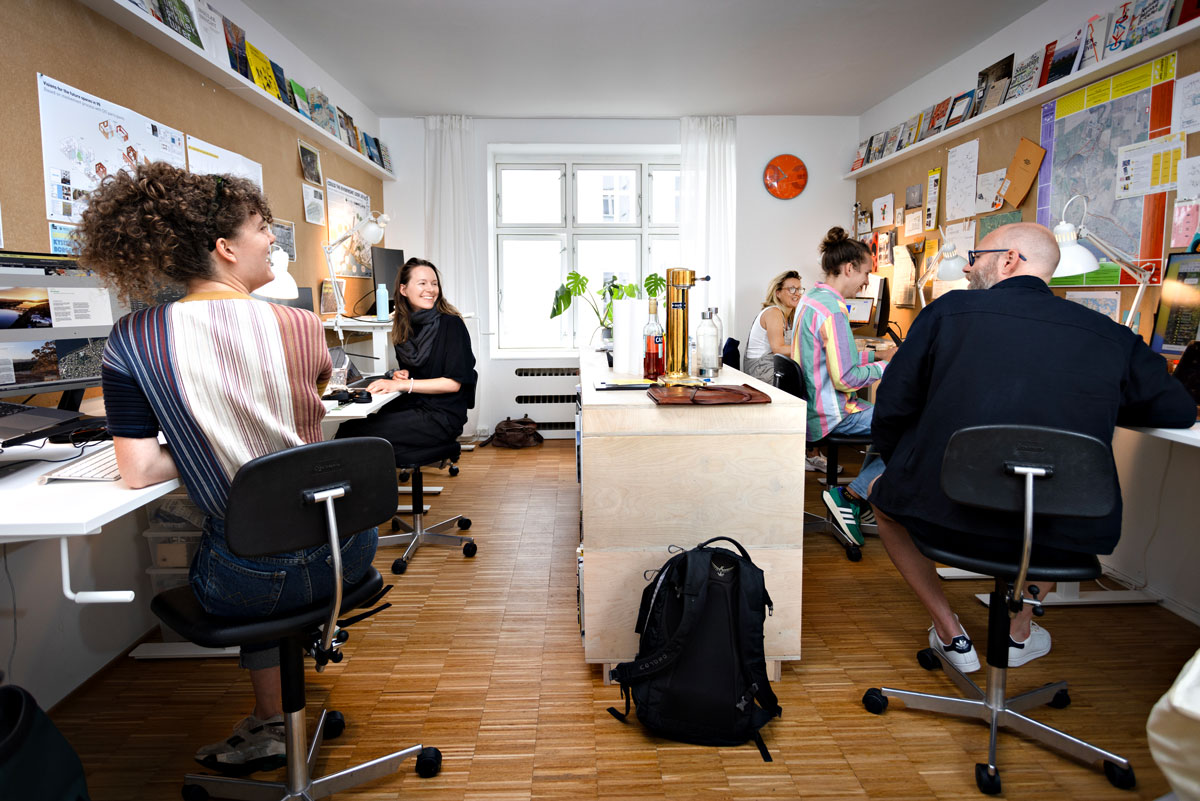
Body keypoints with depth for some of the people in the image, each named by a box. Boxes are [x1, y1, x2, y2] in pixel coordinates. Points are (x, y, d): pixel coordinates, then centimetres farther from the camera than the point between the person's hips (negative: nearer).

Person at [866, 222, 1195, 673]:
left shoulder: (948, 310, -1)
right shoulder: (1109, 335, 5)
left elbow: (891, 412, 0)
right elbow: (1179, 412, 16)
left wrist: (905, 471, 19)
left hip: (947, 515, -2)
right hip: (1061, 536, 3)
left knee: (885, 495, 30)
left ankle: (951, 634, 28)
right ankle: (1019, 631, 39)